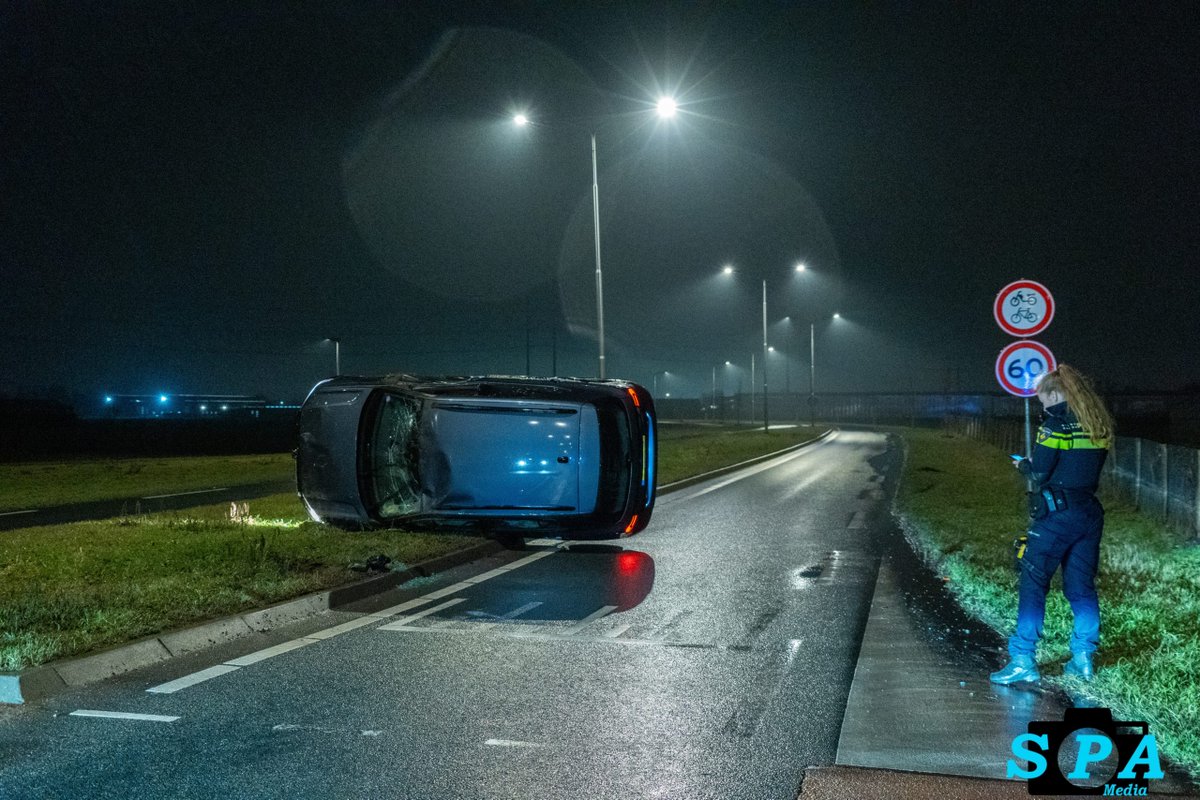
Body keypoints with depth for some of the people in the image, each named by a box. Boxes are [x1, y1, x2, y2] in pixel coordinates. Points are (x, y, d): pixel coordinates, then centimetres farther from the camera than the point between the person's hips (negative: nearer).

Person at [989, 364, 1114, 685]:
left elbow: (1039, 474, -14)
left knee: (1032, 585, -1)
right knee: (1082, 587, 14)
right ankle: (1083, 659, 17)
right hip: (1090, 512, 7)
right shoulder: (1099, 425, 11)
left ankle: (1023, 661, -2)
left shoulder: (1056, 424, -12)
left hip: (1056, 514, -7)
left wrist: (1023, 465, 7)